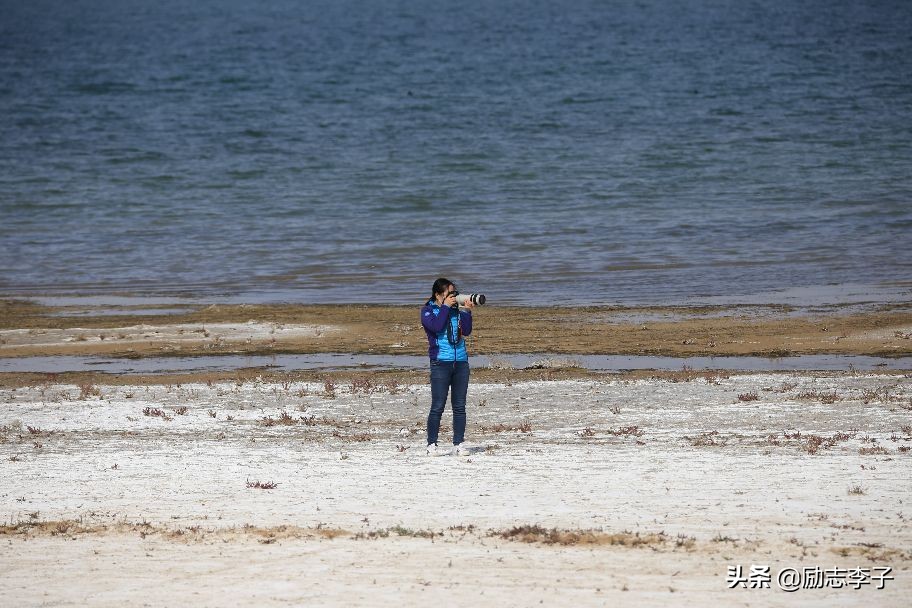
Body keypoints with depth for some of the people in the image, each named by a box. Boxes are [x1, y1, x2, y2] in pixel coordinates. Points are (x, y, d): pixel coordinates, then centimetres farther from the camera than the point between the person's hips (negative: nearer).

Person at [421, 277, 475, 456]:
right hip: (440, 362, -4)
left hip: (461, 361, 4)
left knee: (459, 406, 5)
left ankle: (459, 443, 11)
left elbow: (466, 331, 3)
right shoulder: (428, 310, 2)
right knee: (438, 406, -5)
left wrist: (466, 311, -6)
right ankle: (432, 445, 1)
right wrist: (445, 307, -10)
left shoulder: (456, 310, 12)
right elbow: (436, 326, -17)